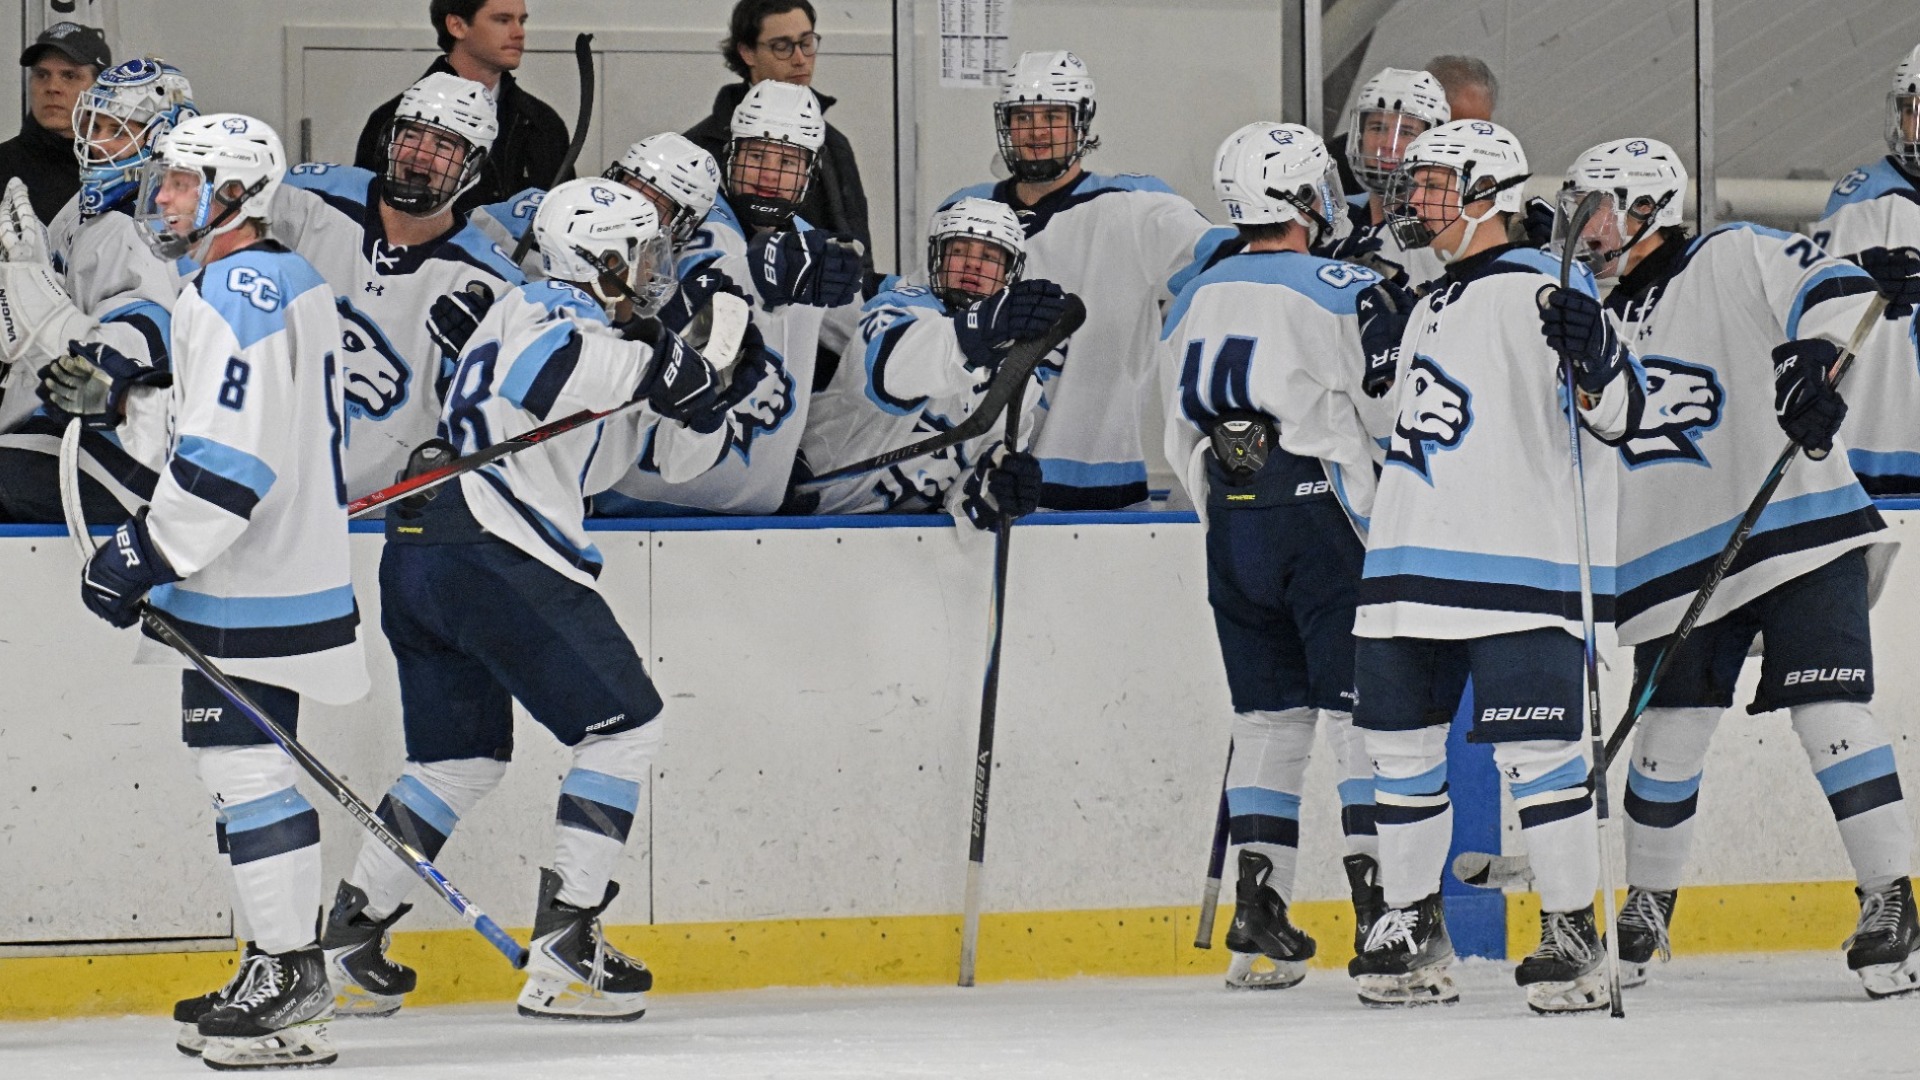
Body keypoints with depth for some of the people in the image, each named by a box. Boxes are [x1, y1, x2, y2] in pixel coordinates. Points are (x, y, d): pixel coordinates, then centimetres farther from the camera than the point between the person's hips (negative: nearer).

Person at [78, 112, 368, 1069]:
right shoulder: (289, 281, 17)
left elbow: (229, 458, -24)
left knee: (245, 764, -9)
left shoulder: (239, 291, -17)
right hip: (272, 571, 11)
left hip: (251, 590, -11)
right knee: (238, 762, 14)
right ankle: (284, 972, 18)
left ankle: (288, 975, -8)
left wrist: (142, 556, -20)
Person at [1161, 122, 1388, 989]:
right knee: (1364, 712, -1)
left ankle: (1256, 914, 7)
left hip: (1234, 530, 6)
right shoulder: (1339, 293, -9)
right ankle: (1377, 901, -6)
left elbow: (1181, 443, 15)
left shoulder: (1192, 305, 10)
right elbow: (1381, 421, -11)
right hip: (1322, 519, -6)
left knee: (1268, 714, 11)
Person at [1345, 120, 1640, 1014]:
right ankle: (1413, 932, 18)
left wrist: (1589, 354, -33)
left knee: (1535, 751, -10)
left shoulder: (1540, 289, -7)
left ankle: (1574, 933, -2)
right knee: (1401, 739, 9)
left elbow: (1618, 414, -15)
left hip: (1523, 564, -9)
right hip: (1415, 569, 9)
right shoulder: (1432, 308, 20)